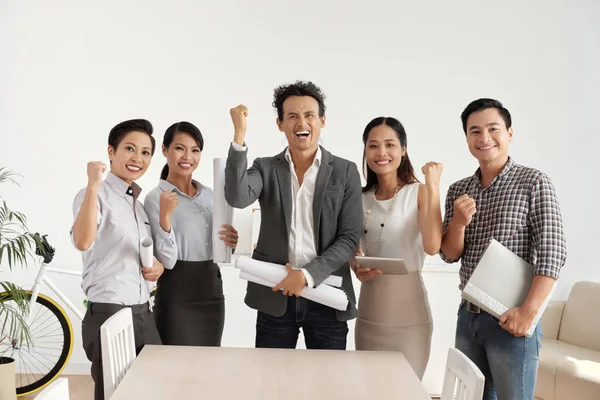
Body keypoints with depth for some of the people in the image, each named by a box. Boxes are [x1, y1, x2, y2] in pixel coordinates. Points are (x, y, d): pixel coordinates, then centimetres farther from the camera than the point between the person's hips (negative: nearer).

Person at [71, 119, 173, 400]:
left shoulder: (142, 202, 13)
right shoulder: (95, 196, -10)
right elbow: (83, 242, -31)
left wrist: (158, 266, 4)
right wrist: (93, 186, -35)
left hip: (143, 314, 7)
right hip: (109, 314, -7)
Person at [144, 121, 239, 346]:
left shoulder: (210, 195, 10)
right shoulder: (156, 198, -8)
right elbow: (167, 261, -16)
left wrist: (231, 243, -4)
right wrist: (165, 217, -29)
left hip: (212, 292, 6)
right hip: (177, 297, -6)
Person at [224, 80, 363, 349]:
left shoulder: (345, 171, 1)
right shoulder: (266, 169, 3)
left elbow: (350, 237, -4)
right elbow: (237, 198, -17)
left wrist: (308, 274, -14)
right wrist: (239, 135, -22)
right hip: (275, 296, 1)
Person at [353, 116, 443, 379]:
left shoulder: (419, 193, -6)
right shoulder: (361, 198, 7)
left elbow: (432, 247, -22)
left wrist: (433, 187, -20)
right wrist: (359, 270, -6)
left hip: (408, 314, -4)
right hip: (368, 312, 5)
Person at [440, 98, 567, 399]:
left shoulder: (533, 182, -6)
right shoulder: (458, 191, 8)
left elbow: (552, 252, -12)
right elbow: (449, 255, 6)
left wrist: (528, 311, -19)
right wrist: (459, 222, -13)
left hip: (511, 318, -5)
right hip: (468, 317, 5)